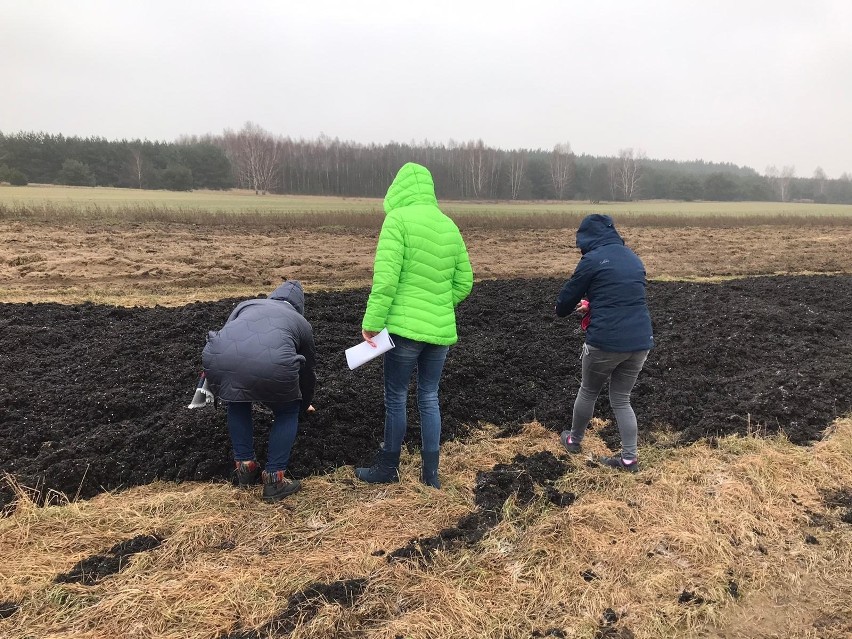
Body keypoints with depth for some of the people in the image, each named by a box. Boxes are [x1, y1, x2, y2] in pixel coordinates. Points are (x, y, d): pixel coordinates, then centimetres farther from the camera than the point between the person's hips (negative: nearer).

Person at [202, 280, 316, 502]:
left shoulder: (246, 304, 39)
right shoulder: (301, 322, 34)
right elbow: (308, 370, 45)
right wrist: (304, 404, 64)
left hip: (219, 358, 3)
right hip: (272, 365, -2)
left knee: (237, 403, 34)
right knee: (287, 412, 26)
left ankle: (244, 467, 36)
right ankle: (274, 479, 22)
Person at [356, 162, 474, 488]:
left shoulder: (398, 219, -7)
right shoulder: (449, 226, 11)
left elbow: (386, 277, -16)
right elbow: (464, 283, 13)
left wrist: (372, 322, -11)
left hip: (405, 327, -5)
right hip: (441, 330, 6)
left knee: (396, 398, 9)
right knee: (429, 399, 15)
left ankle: (388, 468, 25)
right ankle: (430, 473, 22)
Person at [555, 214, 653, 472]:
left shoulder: (592, 259, -6)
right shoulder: (634, 259, 15)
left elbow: (566, 299, 1)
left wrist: (564, 309, 24)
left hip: (606, 342, -5)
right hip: (640, 341, 6)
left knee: (588, 392, 18)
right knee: (621, 399, 19)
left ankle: (574, 440, 37)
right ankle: (629, 458, 18)